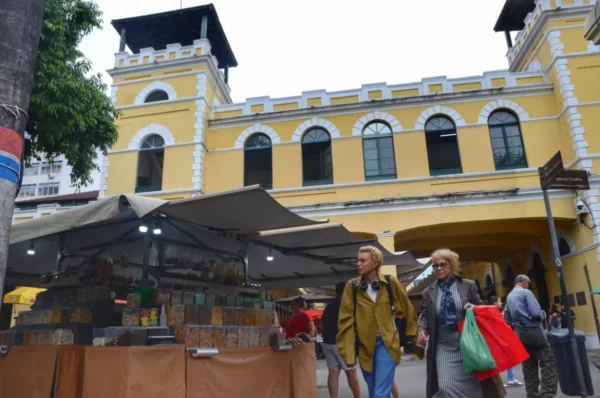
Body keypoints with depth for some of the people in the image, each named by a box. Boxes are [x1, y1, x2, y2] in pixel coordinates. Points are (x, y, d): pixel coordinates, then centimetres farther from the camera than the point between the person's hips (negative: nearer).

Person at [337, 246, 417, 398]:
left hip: (386, 343, -2)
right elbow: (346, 320, -4)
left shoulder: (390, 282, -6)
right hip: (364, 345, 2)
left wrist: (414, 334, 8)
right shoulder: (351, 286, -4)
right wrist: (346, 350, -7)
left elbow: (406, 309, 4)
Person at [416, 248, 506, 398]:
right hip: (443, 348, 0)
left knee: (472, 385, 10)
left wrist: (474, 308, -14)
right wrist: (422, 331, -16)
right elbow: (425, 317, 4)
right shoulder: (428, 292, 6)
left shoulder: (468, 286, 4)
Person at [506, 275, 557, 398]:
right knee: (548, 362, -2)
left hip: (519, 333, 7)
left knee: (529, 365, 11)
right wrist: (543, 316, 3)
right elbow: (536, 313, -17)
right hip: (532, 330, -7)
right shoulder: (526, 292, -8)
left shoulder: (509, 297, 15)